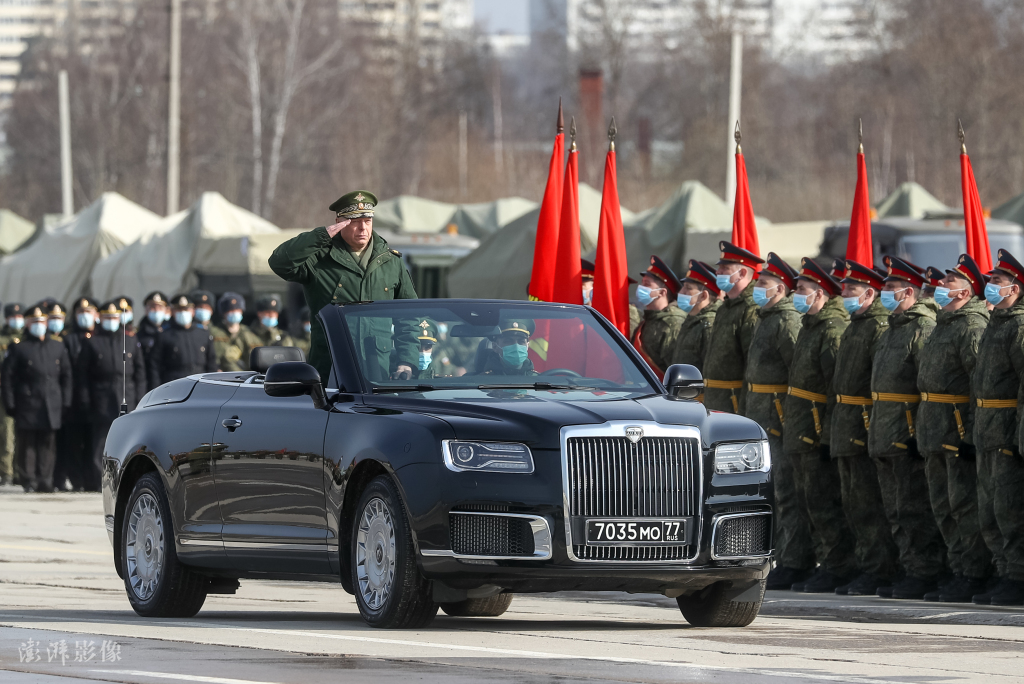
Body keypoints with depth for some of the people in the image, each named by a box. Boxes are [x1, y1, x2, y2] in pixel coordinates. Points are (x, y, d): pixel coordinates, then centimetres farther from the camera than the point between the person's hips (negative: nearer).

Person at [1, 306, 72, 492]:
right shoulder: (20, 349, 3)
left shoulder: (58, 347, 13)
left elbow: (66, 375, 15)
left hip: (52, 405, 3)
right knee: (28, 444, -3)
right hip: (28, 405, -3)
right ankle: (29, 481, 1)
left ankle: (45, 481, 6)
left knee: (48, 444, 2)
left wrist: (65, 402, 7)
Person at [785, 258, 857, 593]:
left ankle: (838, 568, -2)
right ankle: (827, 564, 20)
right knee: (810, 501, 14)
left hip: (818, 432, -10)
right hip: (800, 433, 10)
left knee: (823, 502, -7)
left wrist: (828, 433, -24)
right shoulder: (810, 326, 16)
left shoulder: (833, 329, -17)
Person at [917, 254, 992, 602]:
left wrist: (972, 431, -24)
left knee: (966, 507, -7)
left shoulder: (973, 326, -13)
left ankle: (973, 577, -4)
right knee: (944, 508, 12)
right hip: (936, 435, 10)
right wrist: (925, 425, 21)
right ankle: (959, 572, 18)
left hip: (961, 427, -10)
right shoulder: (944, 325, 18)